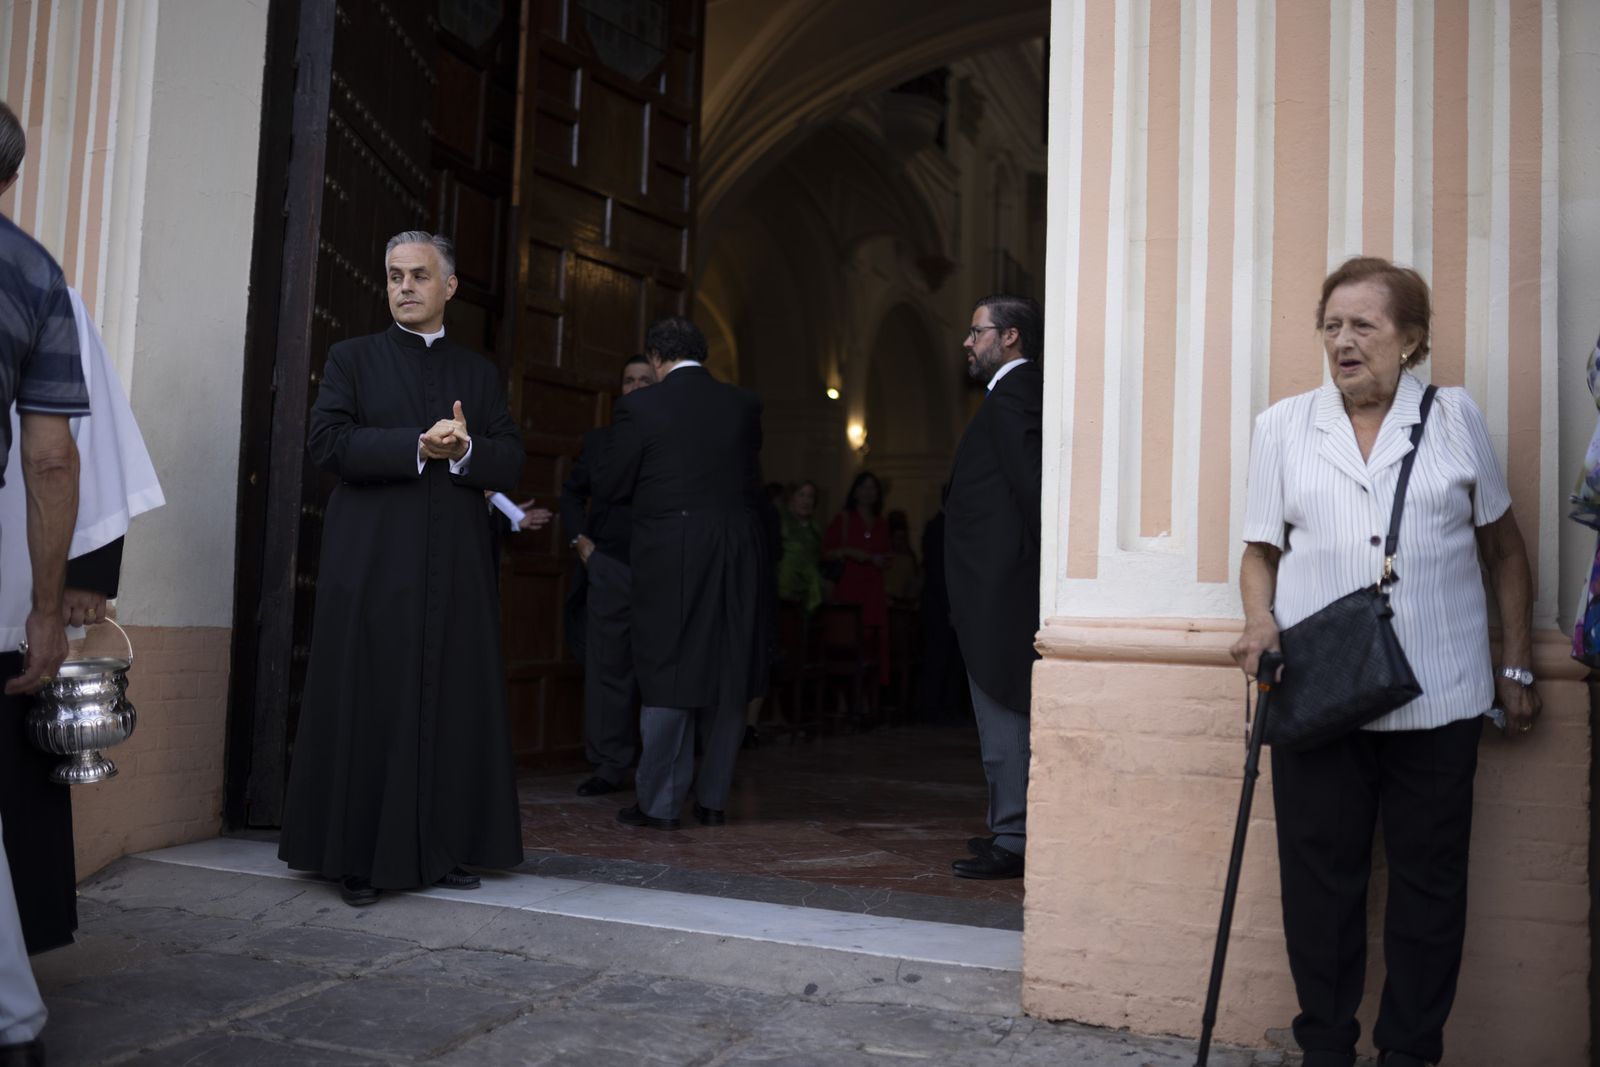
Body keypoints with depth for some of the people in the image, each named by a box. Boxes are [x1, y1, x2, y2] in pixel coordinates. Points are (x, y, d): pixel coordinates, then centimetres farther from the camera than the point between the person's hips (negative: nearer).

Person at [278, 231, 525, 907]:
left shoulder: (480, 373, 17)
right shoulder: (352, 359, 9)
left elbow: (510, 463, 8)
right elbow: (327, 442, -7)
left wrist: (464, 449, -12)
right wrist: (419, 445, -15)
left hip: (456, 570, 3)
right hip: (373, 566, -2)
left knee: (454, 710, 3)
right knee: (369, 708, -1)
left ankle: (443, 849, 12)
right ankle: (359, 857, 8)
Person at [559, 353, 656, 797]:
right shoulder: (599, 440, 16)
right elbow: (572, 493, 21)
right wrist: (579, 540, 7)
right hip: (608, 570, 3)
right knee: (607, 668, 3)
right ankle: (610, 766, 9)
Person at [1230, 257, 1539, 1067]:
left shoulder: (1455, 418, 5)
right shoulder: (1282, 425, 6)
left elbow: (1504, 548, 12)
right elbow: (1262, 547, 10)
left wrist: (1516, 666, 10)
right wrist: (1261, 623, -8)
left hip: (1438, 697, 0)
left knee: (1429, 878, 9)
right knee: (1320, 876, 6)